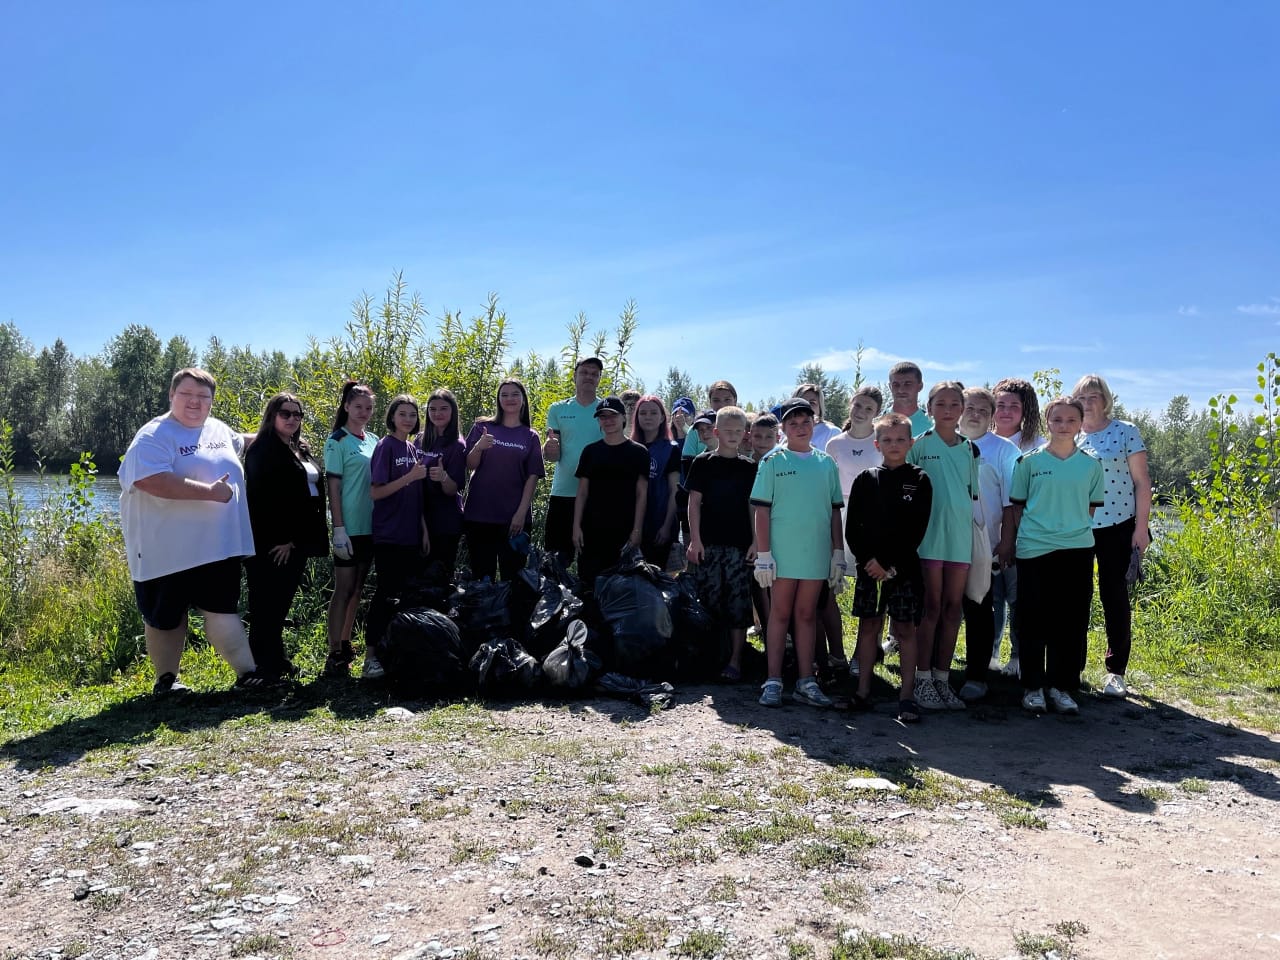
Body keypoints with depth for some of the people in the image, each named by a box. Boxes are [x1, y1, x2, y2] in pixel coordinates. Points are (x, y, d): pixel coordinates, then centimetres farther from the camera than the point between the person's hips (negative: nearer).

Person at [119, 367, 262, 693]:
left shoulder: (219, 429, 11)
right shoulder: (155, 435, -12)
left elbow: (240, 443, 36)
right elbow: (150, 481, -28)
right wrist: (209, 491, -28)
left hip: (219, 545, 5)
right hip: (168, 550, -5)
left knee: (223, 609, 7)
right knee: (165, 616, 9)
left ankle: (247, 671, 8)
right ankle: (166, 678, 23)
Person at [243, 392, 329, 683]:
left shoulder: (301, 450, 16)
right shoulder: (262, 449, -8)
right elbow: (261, 497, -15)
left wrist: (295, 539, 11)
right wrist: (280, 539, -17)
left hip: (296, 539, 8)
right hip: (271, 542, -8)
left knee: (282, 602, 14)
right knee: (267, 604, -1)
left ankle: (277, 660, 22)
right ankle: (264, 665, 6)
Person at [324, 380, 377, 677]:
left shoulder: (374, 441, 12)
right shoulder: (338, 441, -6)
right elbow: (333, 486, -11)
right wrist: (339, 529, -17)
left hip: (370, 526, 6)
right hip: (349, 527, -6)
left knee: (357, 589, 13)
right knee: (344, 590, -4)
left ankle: (346, 644, 24)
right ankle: (334, 655, 0)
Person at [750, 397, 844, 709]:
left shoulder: (826, 463, 9)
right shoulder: (773, 462, 0)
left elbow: (835, 511, 13)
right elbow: (762, 510, -3)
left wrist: (838, 552, 8)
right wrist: (763, 554, -8)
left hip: (816, 553, 3)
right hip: (783, 552, -3)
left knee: (807, 615, 9)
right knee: (780, 614, 3)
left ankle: (806, 682, 13)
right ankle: (773, 681, 8)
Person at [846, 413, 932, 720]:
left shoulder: (919, 480, 2)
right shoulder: (865, 480, 7)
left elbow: (916, 530, -5)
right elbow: (852, 527, 4)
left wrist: (890, 565, -11)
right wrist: (868, 559, -10)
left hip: (904, 566, -2)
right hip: (869, 565, 2)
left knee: (905, 628, 1)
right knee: (868, 625, 6)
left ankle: (907, 694, 6)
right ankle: (863, 690, 13)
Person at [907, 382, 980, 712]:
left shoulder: (969, 448, 11)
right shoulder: (920, 445, -1)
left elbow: (972, 493, 18)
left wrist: (976, 532, 13)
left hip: (960, 536, 4)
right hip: (929, 535, -4)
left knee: (953, 608, 6)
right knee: (931, 607, -2)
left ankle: (943, 679, 15)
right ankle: (923, 681, 6)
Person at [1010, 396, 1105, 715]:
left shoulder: (1091, 464, 7)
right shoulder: (1029, 461, 1)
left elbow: (1092, 507, 15)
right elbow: (1017, 506, 6)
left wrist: (1075, 530, 5)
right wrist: (1029, 533, -1)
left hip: (1077, 550, 2)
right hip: (1034, 549, -2)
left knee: (1072, 621, 5)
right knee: (1034, 620, 2)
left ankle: (1062, 686, 18)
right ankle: (1033, 687, 13)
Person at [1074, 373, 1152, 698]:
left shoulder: (1125, 431, 0)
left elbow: (1142, 481, -2)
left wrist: (1141, 527, -7)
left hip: (1117, 526, -2)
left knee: (1114, 595, 1)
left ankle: (1115, 671, 10)